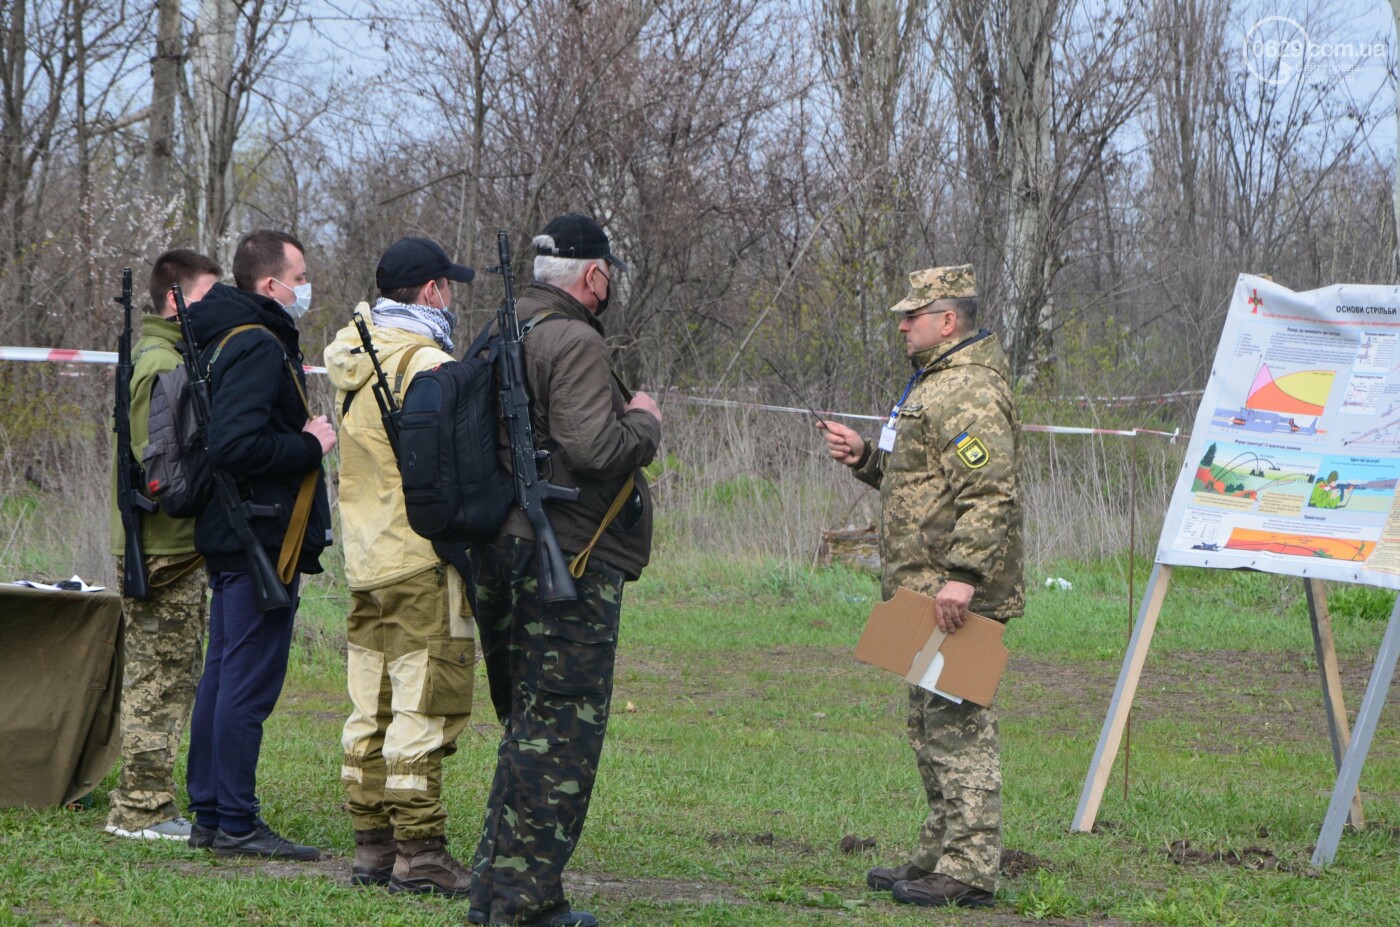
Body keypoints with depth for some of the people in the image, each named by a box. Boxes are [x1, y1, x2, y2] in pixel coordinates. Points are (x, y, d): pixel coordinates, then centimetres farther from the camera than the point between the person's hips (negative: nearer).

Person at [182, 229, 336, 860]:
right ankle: (234, 824, -5)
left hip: (227, 539, 11)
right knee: (250, 679, -7)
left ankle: (210, 814, 19)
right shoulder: (259, 347, -16)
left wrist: (301, 439, 13)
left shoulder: (223, 341, 17)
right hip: (261, 540, -11)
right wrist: (310, 446, -15)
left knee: (223, 675, 13)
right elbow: (237, 445, -26)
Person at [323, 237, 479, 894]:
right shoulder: (425, 363, -14)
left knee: (373, 708, 12)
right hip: (424, 562, -9)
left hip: (365, 560, 9)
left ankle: (372, 844, 16)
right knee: (423, 709, -6)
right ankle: (418, 853, -5)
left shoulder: (351, 358, 12)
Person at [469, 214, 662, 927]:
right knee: (563, 729, -5)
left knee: (528, 726, 18)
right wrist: (643, 419, -5)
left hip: (501, 556, 9)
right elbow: (593, 448, -25)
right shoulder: (574, 342, -15)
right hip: (569, 560, -9)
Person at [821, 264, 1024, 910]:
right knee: (931, 724, 16)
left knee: (958, 724, -10)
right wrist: (866, 459, 15)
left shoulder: (970, 394, -15)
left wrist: (964, 574, -31)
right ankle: (938, 857, 24)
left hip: (956, 594, -12)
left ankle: (969, 873, -8)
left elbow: (991, 493, -25)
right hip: (924, 589, 12)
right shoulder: (933, 385, 21)